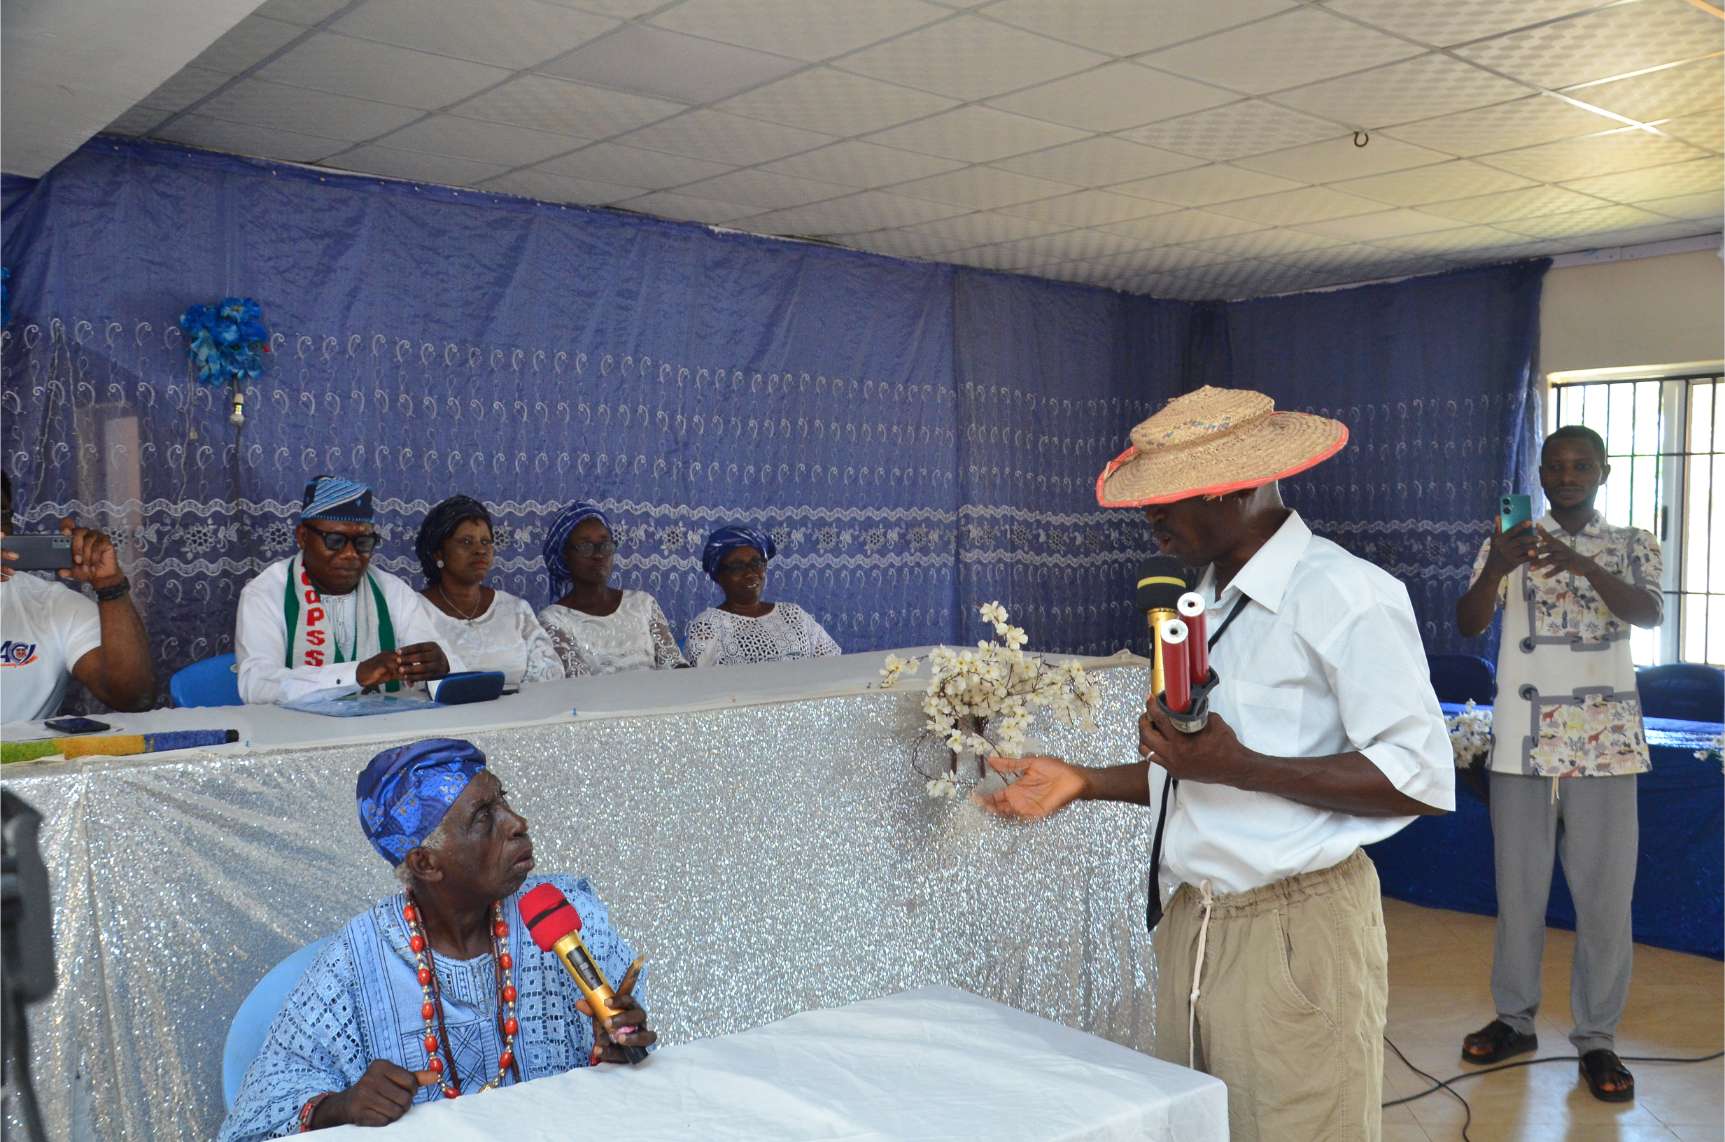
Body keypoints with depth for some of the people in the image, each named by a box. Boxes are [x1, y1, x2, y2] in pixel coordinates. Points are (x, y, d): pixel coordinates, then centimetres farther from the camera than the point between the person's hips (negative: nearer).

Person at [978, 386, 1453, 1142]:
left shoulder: (1344, 595, -14)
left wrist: (1238, 766, -22)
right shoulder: (1201, 603, 12)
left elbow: (1419, 780, -18)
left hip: (1295, 936, -7)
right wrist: (1084, 783, 7)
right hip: (1192, 928, 8)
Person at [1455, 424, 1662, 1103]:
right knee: (1518, 888, 8)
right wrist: (1495, 570, -27)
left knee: (1606, 894, 2)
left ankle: (1596, 1039, 14)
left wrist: (1581, 564, -30)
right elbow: (1468, 624, -6)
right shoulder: (1505, 544, 6)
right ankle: (1515, 1019, 23)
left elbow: (1649, 612, -13)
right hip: (1523, 742, 0)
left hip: (1605, 743, 0)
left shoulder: (1633, 546, 7)